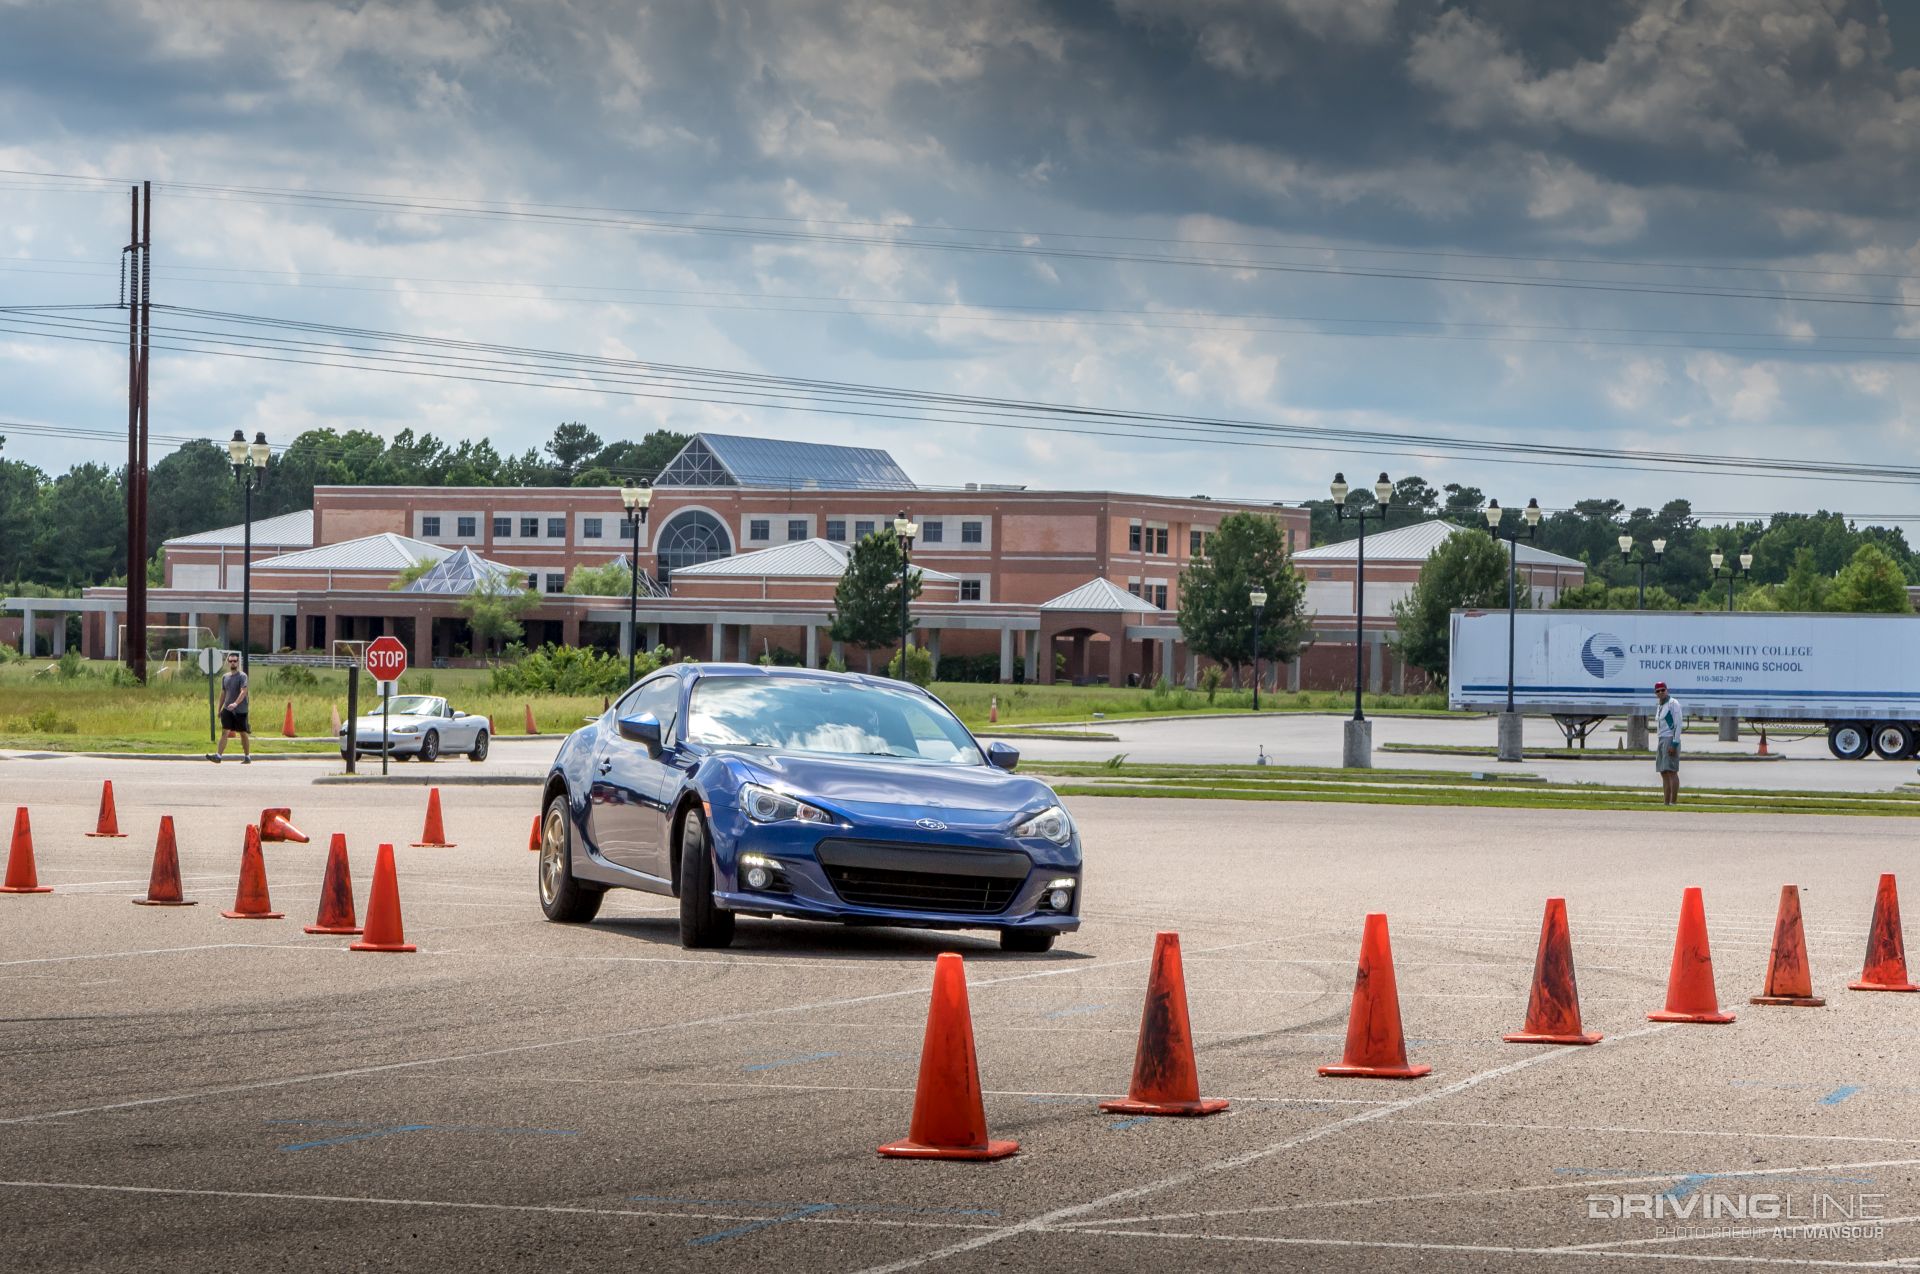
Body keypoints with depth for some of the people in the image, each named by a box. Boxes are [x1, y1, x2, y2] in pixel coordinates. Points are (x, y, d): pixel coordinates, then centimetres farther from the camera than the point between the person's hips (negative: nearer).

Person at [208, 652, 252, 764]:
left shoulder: (242, 676, -7)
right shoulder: (225, 677, 11)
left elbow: (243, 692, -20)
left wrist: (236, 703, -35)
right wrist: (219, 709, 19)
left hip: (240, 711, -4)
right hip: (227, 709, 4)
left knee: (243, 733, 6)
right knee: (224, 732, -7)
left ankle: (247, 757, 16)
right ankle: (218, 755, -16)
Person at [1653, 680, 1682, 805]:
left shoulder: (1673, 703, -7)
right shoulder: (1661, 706, 19)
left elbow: (1678, 724, -14)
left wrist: (1674, 744, -20)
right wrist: (1658, 747, 18)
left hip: (1671, 740, -9)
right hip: (1661, 740, 9)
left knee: (1671, 771, -13)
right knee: (1664, 773, 7)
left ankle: (1674, 802, -15)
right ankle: (1666, 802, 8)